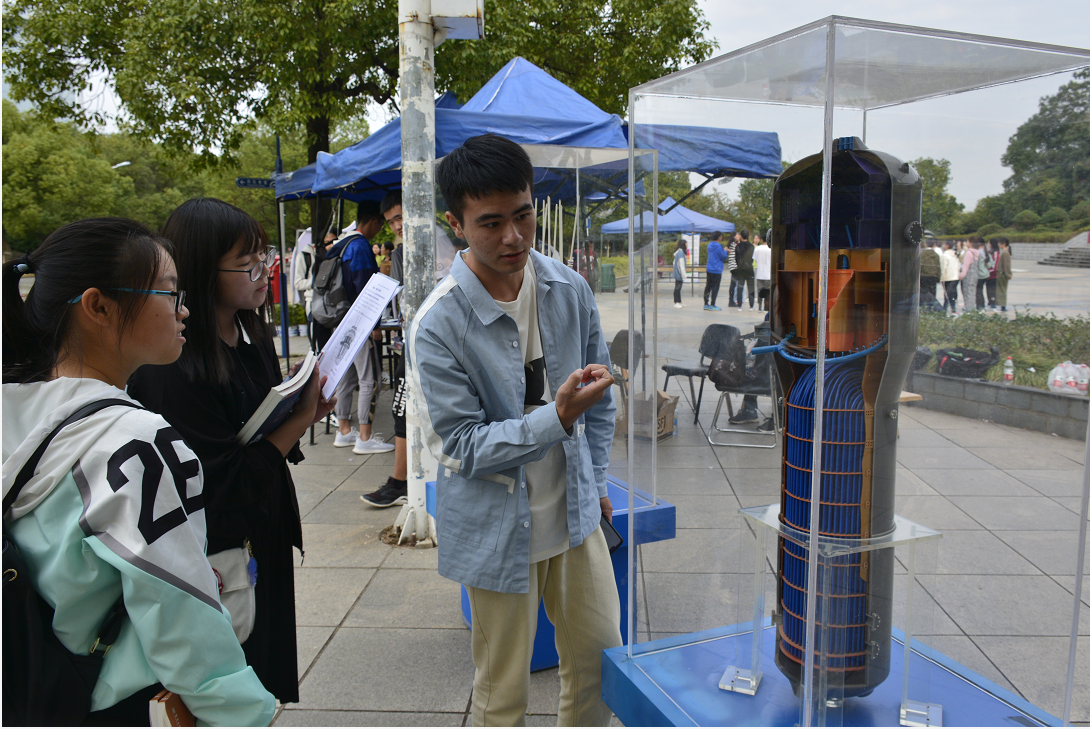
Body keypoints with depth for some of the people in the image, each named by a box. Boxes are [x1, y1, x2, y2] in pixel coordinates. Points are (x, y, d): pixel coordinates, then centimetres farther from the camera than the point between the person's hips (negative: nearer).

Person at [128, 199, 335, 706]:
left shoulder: (252, 336, 1)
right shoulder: (172, 369, -25)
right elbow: (229, 480, -24)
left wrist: (303, 409, -8)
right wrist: (301, 416, -22)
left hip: (266, 539, 8)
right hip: (217, 558, -8)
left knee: (266, 674, 23)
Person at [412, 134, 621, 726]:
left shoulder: (569, 289, -5)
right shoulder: (437, 327, -20)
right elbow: (464, 447, -18)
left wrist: (594, 481, 12)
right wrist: (557, 417, -31)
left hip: (574, 512, 5)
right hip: (498, 529, -4)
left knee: (600, 658, 17)